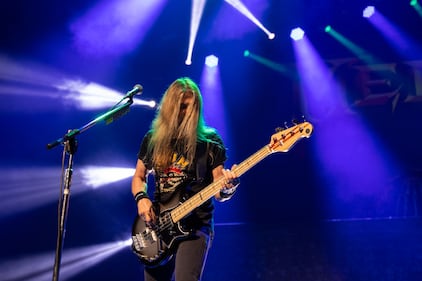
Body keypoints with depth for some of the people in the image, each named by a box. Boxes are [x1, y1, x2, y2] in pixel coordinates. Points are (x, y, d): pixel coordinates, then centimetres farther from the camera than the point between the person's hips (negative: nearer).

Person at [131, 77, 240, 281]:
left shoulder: (210, 142, -3)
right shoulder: (152, 139, 6)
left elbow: (219, 193, -5)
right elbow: (138, 177, 17)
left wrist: (228, 187, -29)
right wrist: (141, 198, -4)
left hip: (195, 225, -4)